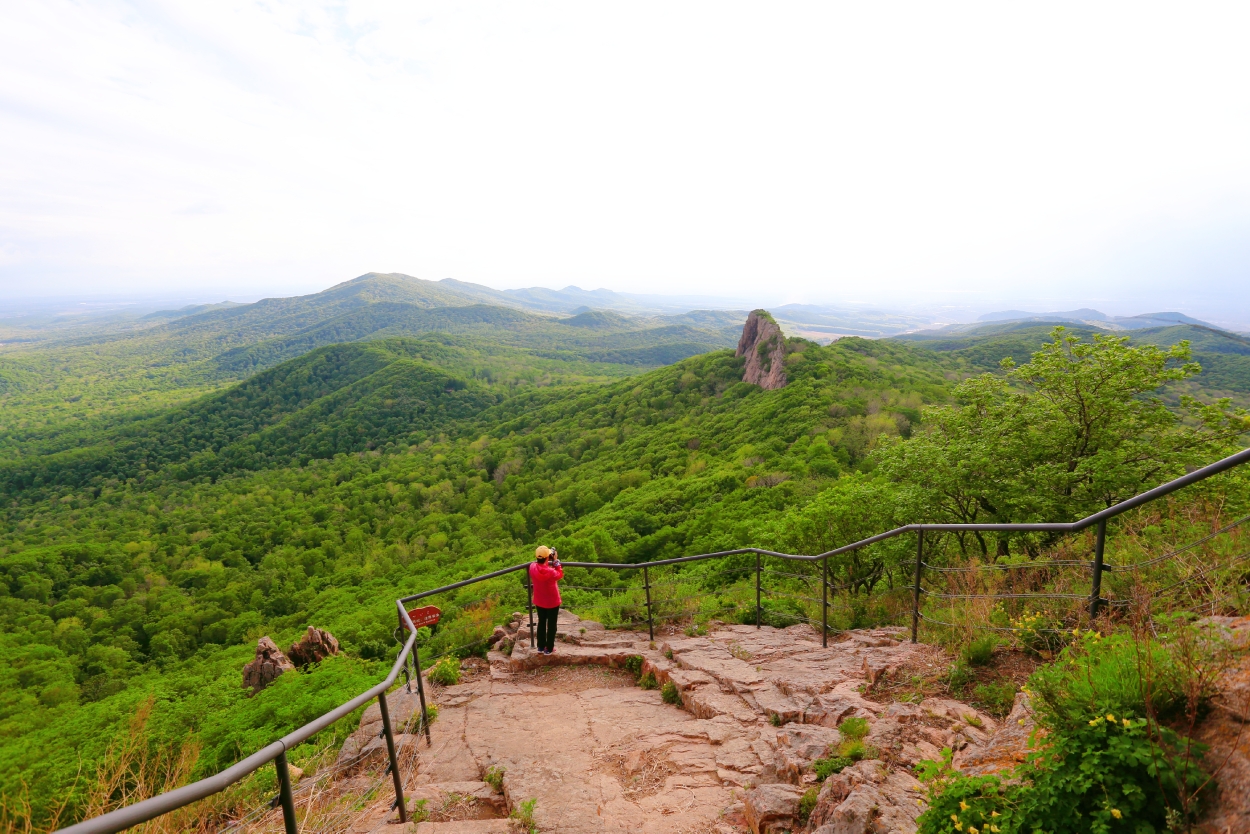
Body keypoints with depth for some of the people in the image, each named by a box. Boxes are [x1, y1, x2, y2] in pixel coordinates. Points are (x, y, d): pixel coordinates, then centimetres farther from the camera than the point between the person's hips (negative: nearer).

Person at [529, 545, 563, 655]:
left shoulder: (532, 567, -19)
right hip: (552, 602, -5)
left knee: (541, 623, 22)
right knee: (551, 625, 14)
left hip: (539, 601, 5)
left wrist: (548, 562, -2)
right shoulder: (551, 572, -32)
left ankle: (541, 647, 33)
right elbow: (560, 575, -10)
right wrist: (556, 561, -10)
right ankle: (549, 649, 25)